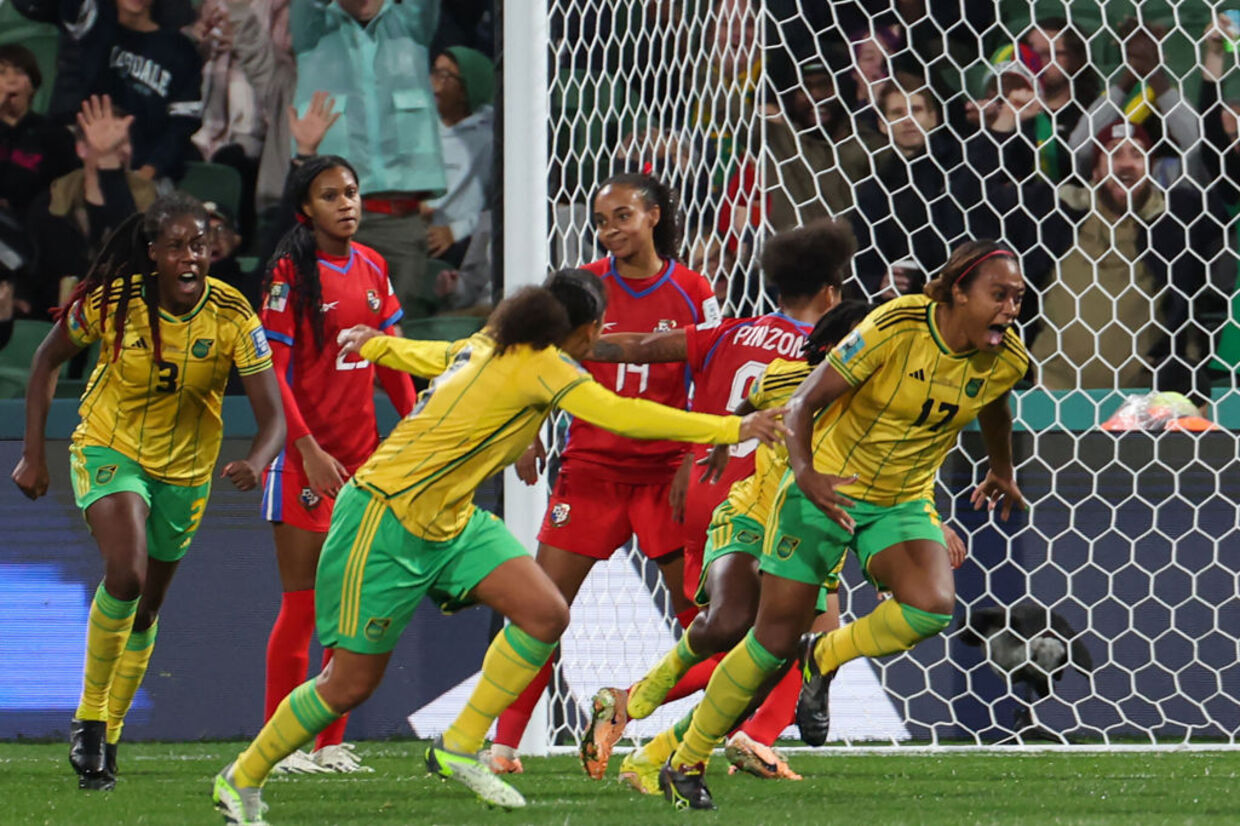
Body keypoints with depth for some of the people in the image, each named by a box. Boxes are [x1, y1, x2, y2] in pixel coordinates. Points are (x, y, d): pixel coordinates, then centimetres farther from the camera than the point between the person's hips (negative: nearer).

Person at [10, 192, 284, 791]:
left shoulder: (232, 315, -19)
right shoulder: (111, 302, -21)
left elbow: (272, 415, -22)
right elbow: (48, 361, -4)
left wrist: (256, 463, -44)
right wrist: (34, 454, -6)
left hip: (185, 467, 3)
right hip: (109, 450, -3)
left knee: (146, 608, 14)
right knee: (125, 572, -28)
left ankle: (106, 737, 32)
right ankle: (89, 716, -11)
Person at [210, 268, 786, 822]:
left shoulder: (493, 344, 5)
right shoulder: (541, 367, -20)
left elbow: (437, 359, 24)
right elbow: (621, 415, -29)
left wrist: (377, 345, 45)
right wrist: (732, 430, -27)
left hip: (451, 521, 9)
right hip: (387, 521, -9)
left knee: (546, 615, -9)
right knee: (351, 684, -2)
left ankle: (458, 750, 2)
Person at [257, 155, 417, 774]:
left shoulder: (371, 267, 9)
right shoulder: (292, 271, -9)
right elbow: (272, 370, -12)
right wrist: (308, 449, -18)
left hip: (362, 454, 6)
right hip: (304, 456, -6)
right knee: (303, 602, -6)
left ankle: (332, 743, 12)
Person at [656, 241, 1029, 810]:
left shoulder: (1005, 361, -9)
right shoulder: (894, 329, -24)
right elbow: (803, 403, -21)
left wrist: (1002, 473, 33)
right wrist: (804, 471, -38)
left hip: (904, 502, 4)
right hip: (827, 487, -4)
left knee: (932, 607, -26)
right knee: (776, 640, -2)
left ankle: (824, 660, 3)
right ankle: (684, 766, 17)